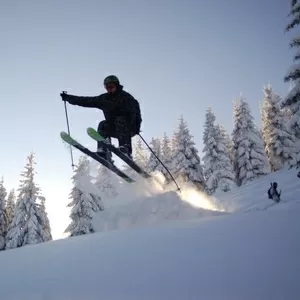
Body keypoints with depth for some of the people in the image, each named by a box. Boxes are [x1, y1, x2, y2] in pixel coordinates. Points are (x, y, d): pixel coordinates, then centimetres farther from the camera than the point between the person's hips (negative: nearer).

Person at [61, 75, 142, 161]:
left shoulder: (125, 96, -4)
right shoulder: (104, 99, 11)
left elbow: (135, 110, -16)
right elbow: (86, 101, 13)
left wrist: (136, 124, -33)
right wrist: (68, 97, 10)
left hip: (128, 127, -5)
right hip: (113, 127, 5)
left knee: (119, 120, -31)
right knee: (103, 125, -18)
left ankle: (126, 150, -48)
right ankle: (103, 151, -33)